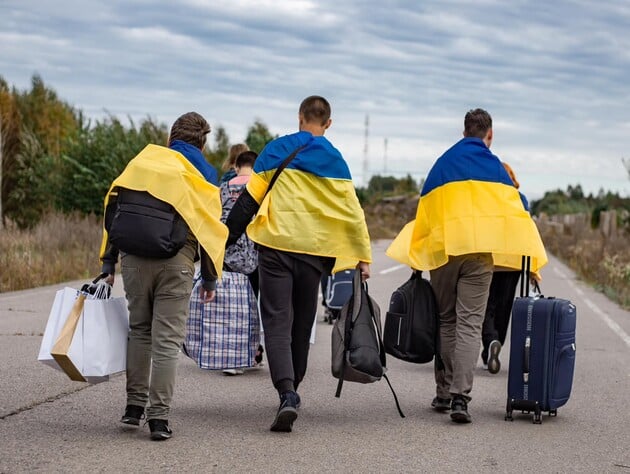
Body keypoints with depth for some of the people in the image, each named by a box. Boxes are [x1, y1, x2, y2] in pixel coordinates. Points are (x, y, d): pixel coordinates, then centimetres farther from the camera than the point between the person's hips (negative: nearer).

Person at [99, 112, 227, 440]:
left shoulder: (142, 160, 15)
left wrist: (108, 263, 11)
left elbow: (113, 210, 10)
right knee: (167, 339, 1)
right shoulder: (201, 173, 8)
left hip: (133, 259, 3)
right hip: (175, 264, -3)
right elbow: (210, 227, 4)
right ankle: (158, 417, -3)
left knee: (139, 330, 18)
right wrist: (210, 278, 10)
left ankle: (134, 406, 19)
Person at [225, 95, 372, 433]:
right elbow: (352, 211, 5)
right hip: (314, 251, 2)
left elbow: (250, 198, -1)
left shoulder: (277, 150, 2)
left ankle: (286, 393, -23)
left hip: (276, 246, -2)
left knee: (277, 320, -5)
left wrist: (227, 239, 5)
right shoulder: (335, 161, 5)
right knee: (302, 324, 15)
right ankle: (291, 389, 27)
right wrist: (363, 256, 12)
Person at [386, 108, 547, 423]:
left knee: (445, 321, 15)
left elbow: (424, 212, 15)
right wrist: (532, 263, 5)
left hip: (442, 250, 3)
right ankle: (460, 396, -17)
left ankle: (444, 393, 18)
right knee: (470, 323, -4)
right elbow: (518, 212, 3)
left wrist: (416, 257, 20)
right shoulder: (495, 167, 6)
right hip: (480, 251, -2)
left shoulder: (442, 164, 15)